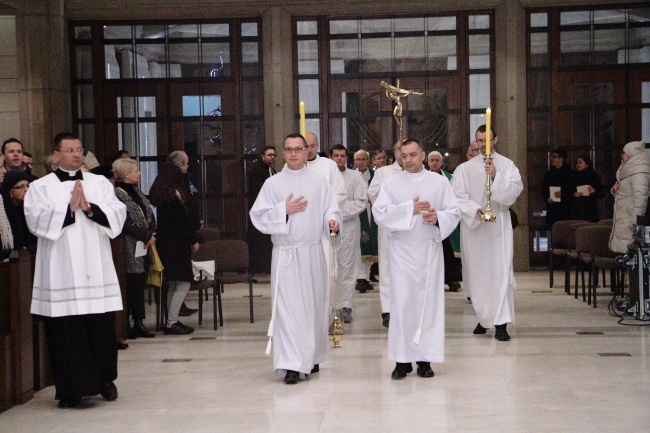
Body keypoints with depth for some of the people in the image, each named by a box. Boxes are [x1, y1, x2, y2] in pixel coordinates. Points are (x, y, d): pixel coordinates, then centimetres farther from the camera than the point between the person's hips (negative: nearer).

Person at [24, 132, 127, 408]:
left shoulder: (100, 183, 13)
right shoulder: (40, 187, 5)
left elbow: (117, 216, 3)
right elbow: (36, 221, -9)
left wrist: (90, 208, -11)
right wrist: (69, 208, -11)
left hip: (96, 271, 2)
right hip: (61, 274, -2)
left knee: (102, 328, 3)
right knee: (65, 331, -1)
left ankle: (105, 380, 20)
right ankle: (70, 389, 8)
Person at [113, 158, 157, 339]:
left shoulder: (136, 192, 15)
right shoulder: (117, 194, -13)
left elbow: (150, 215, 15)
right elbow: (126, 223, -18)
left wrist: (152, 234, -2)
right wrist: (146, 237, -12)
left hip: (144, 249, 8)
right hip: (130, 250, -8)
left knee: (140, 286, 10)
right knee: (131, 287, -4)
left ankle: (139, 323, 15)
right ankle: (126, 325, 4)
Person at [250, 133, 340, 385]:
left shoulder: (319, 182, 7)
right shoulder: (272, 184, 3)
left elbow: (331, 209, 6)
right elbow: (258, 216, -1)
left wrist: (332, 220, -15)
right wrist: (284, 210, -13)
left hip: (313, 253, 2)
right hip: (285, 253, -2)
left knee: (314, 305, 10)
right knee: (287, 307, -8)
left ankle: (312, 357, 25)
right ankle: (291, 365, -9)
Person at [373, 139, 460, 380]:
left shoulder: (439, 181, 7)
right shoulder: (391, 183, 6)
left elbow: (454, 212, 5)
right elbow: (379, 213, -6)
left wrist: (438, 217, -15)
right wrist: (410, 208, -15)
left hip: (430, 248, 1)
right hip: (401, 249, -1)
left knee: (429, 301, 1)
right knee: (402, 302, -3)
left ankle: (425, 358, 8)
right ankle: (402, 359, 2)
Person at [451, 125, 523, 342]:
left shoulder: (507, 165, 5)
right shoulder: (465, 168, 6)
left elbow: (515, 190, -7)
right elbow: (457, 196, -3)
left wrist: (496, 176, -20)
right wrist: (475, 209, -18)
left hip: (499, 226, -1)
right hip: (473, 226, 2)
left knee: (501, 272, -8)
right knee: (477, 274, 6)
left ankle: (501, 323, -10)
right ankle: (484, 318, 20)